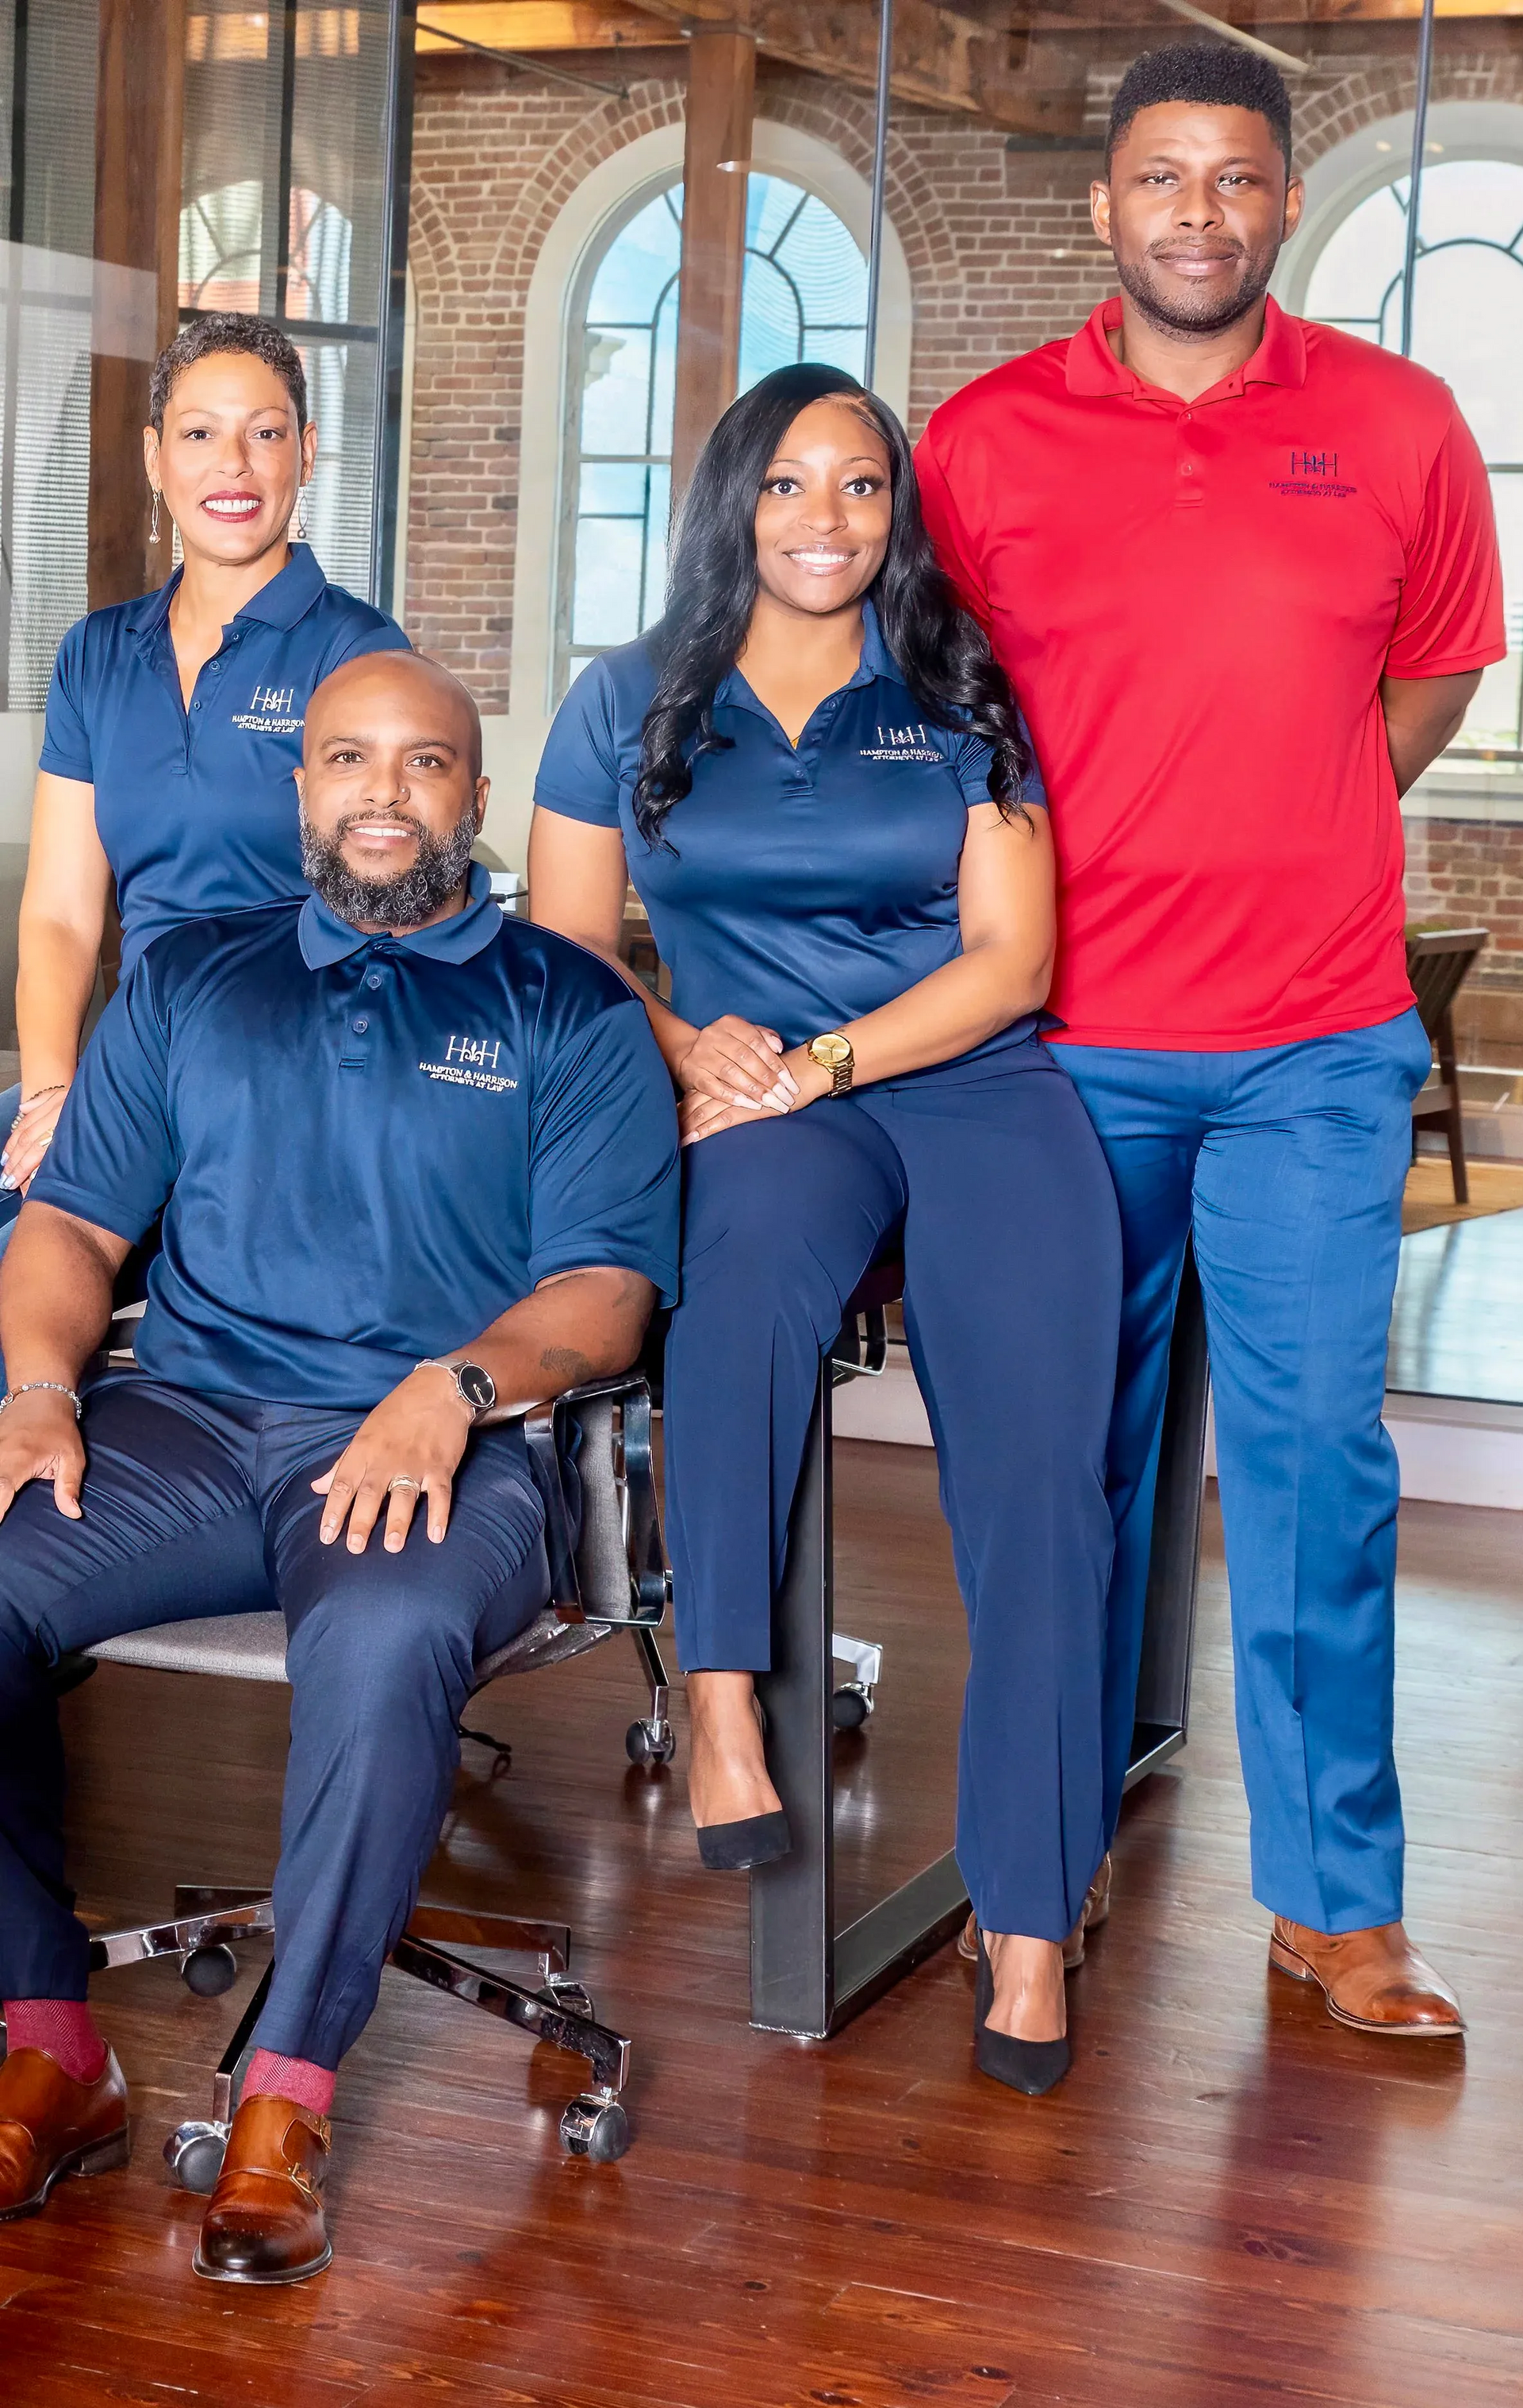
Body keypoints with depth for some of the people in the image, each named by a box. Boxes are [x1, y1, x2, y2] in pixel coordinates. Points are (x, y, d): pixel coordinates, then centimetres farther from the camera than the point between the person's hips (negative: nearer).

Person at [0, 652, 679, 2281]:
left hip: (430, 1448, -3)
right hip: (181, 1419, 3)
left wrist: (457, 1383, -17)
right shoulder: (188, 982, 22)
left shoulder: (572, 1014, 12)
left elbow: (604, 1288, 2)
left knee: (388, 1638, -37)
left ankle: (287, 2094, -21)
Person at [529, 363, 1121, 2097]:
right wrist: (681, 1042, -9)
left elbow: (1009, 957, 3)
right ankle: (722, 1697, -36)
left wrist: (816, 1062, -11)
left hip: (974, 1085, 0)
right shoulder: (628, 705, 14)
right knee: (758, 1241, -39)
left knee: (1034, 1464, -21)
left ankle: (1027, 1919, -19)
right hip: (759, 1103, 0)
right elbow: (562, 948, 11)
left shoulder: (963, 700, 11)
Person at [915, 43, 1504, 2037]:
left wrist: (1279, 836, 7)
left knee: (1316, 1450, 0)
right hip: (1069, 1033, 0)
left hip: (1316, 1043, 0)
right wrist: (1054, 884, 4)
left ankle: (1337, 1903, 12)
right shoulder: (983, 441, 2)